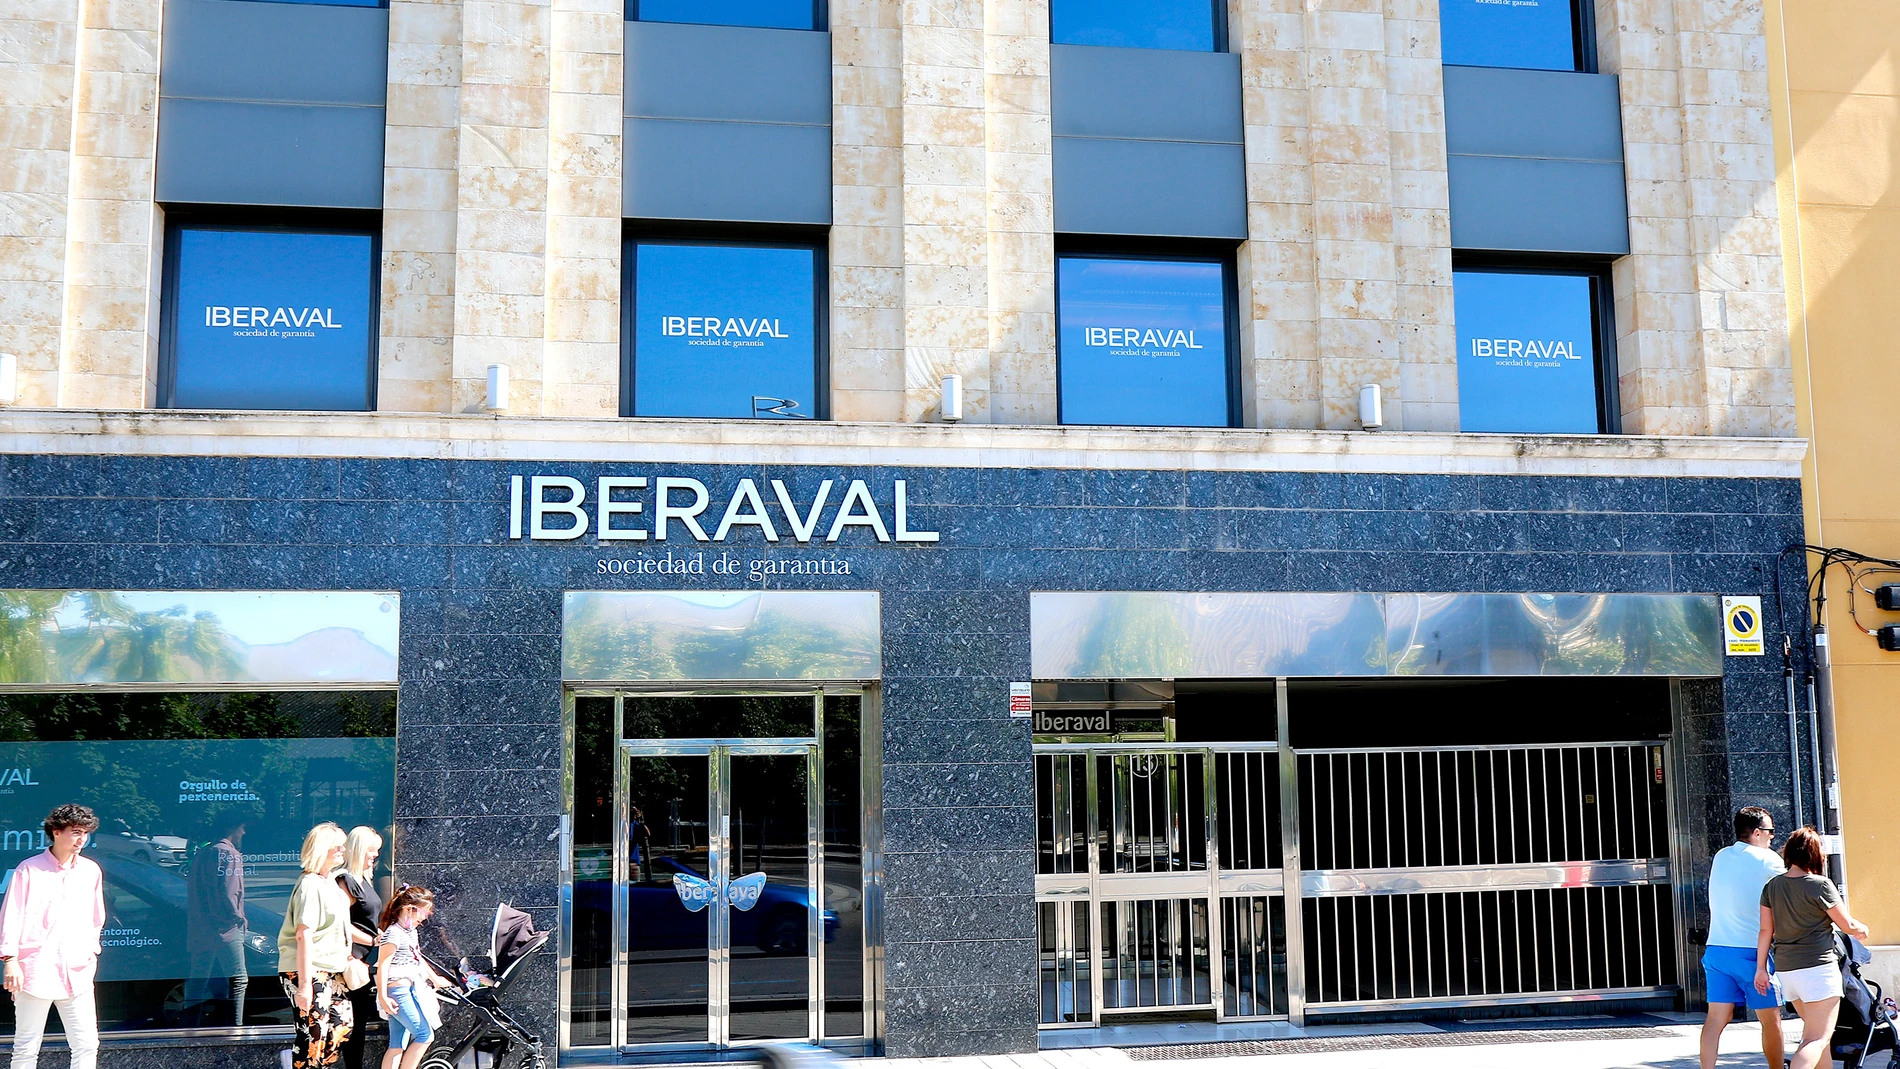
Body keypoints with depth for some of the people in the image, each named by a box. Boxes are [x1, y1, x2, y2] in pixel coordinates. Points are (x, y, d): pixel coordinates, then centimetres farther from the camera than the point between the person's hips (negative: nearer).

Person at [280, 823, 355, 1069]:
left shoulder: (331, 881, 13)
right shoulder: (310, 885, -17)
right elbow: (303, 934, -23)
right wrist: (305, 984, -26)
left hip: (330, 972, 10)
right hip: (308, 973, -10)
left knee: (344, 1026, 12)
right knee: (314, 1037, -7)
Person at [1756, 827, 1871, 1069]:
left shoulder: (1771, 886, 6)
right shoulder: (1821, 885, -10)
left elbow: (1766, 930, 7)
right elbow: (1847, 924, -2)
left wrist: (1761, 967, 11)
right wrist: (1862, 929, 20)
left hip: (1785, 968, 7)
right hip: (1818, 966, -7)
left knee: (1812, 1029, 23)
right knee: (1817, 1038, -9)